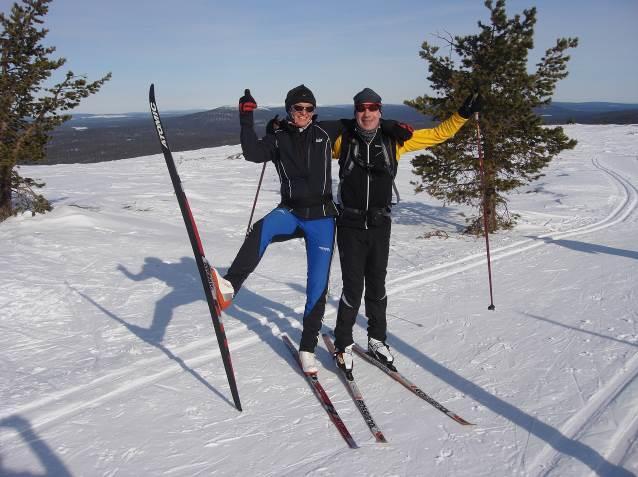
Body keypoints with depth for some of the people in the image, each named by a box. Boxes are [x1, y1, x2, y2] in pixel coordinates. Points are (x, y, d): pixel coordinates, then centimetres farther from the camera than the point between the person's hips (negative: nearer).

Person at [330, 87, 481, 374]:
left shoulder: (394, 140, 3)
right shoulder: (342, 140, 0)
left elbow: (437, 135, 10)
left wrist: (463, 114, 5)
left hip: (380, 226, 2)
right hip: (350, 226, -2)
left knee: (376, 285, 13)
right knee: (353, 287, -3)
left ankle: (377, 340, 30)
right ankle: (343, 345, 16)